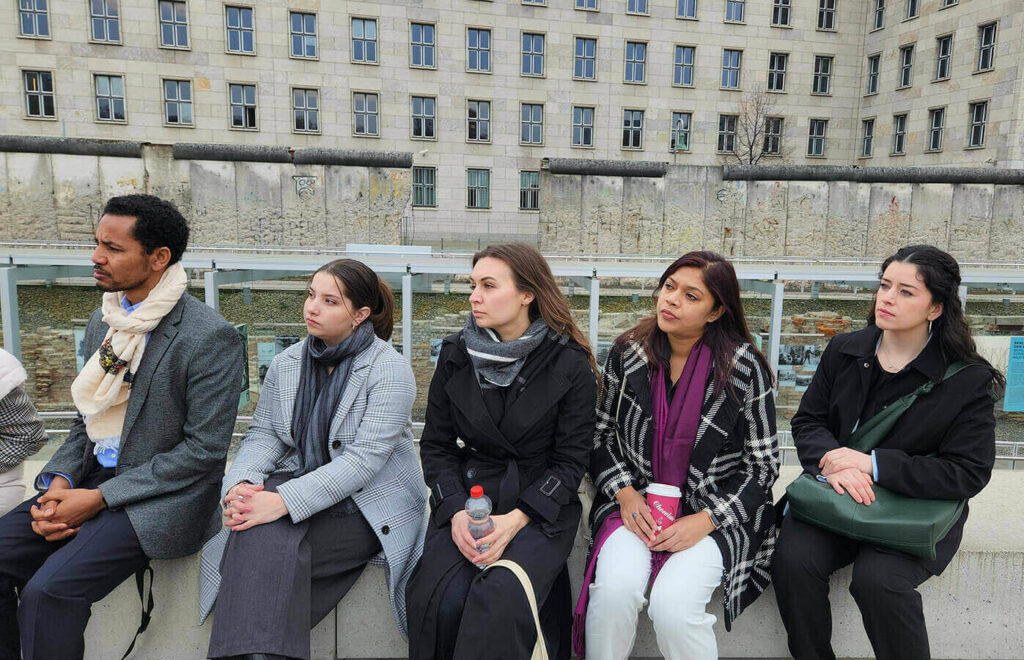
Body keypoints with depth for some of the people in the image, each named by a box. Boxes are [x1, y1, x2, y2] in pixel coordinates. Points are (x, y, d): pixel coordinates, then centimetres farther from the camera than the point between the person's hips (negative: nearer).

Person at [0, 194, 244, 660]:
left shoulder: (210, 336, -17)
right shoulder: (103, 322, 9)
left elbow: (204, 449, -17)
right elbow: (88, 417, 17)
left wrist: (101, 498, -15)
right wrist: (60, 479, -3)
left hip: (160, 498, -7)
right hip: (93, 477, 8)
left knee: (49, 588, -23)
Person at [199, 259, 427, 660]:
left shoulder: (390, 370, -13)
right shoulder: (286, 364, 8)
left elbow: (364, 460, -20)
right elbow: (263, 435, 7)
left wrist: (285, 501, -27)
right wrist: (240, 483, -15)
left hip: (368, 502, -4)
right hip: (300, 483, 5)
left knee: (273, 549, -26)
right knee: (257, 533, -27)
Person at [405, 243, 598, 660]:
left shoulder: (570, 365, -4)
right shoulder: (455, 355, 5)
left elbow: (570, 461, -3)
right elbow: (436, 445, 6)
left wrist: (515, 520, -16)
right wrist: (456, 511, -11)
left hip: (541, 505, -2)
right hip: (467, 495, 3)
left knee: (501, 599, -29)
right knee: (442, 598, -23)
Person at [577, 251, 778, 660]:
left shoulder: (744, 368, -8)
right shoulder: (628, 353, 0)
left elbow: (763, 465, -3)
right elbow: (600, 434, 7)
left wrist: (705, 521, -14)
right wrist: (624, 493, -9)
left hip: (714, 511, -2)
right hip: (635, 501, 2)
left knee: (674, 604, -26)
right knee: (614, 590, -25)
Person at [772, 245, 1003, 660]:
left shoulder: (967, 379, -6)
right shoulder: (844, 350, 6)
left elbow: (967, 474, -10)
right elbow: (807, 420, 6)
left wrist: (872, 464, -20)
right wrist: (834, 461, -17)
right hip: (836, 496, 3)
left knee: (877, 579, -29)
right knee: (793, 560, -22)